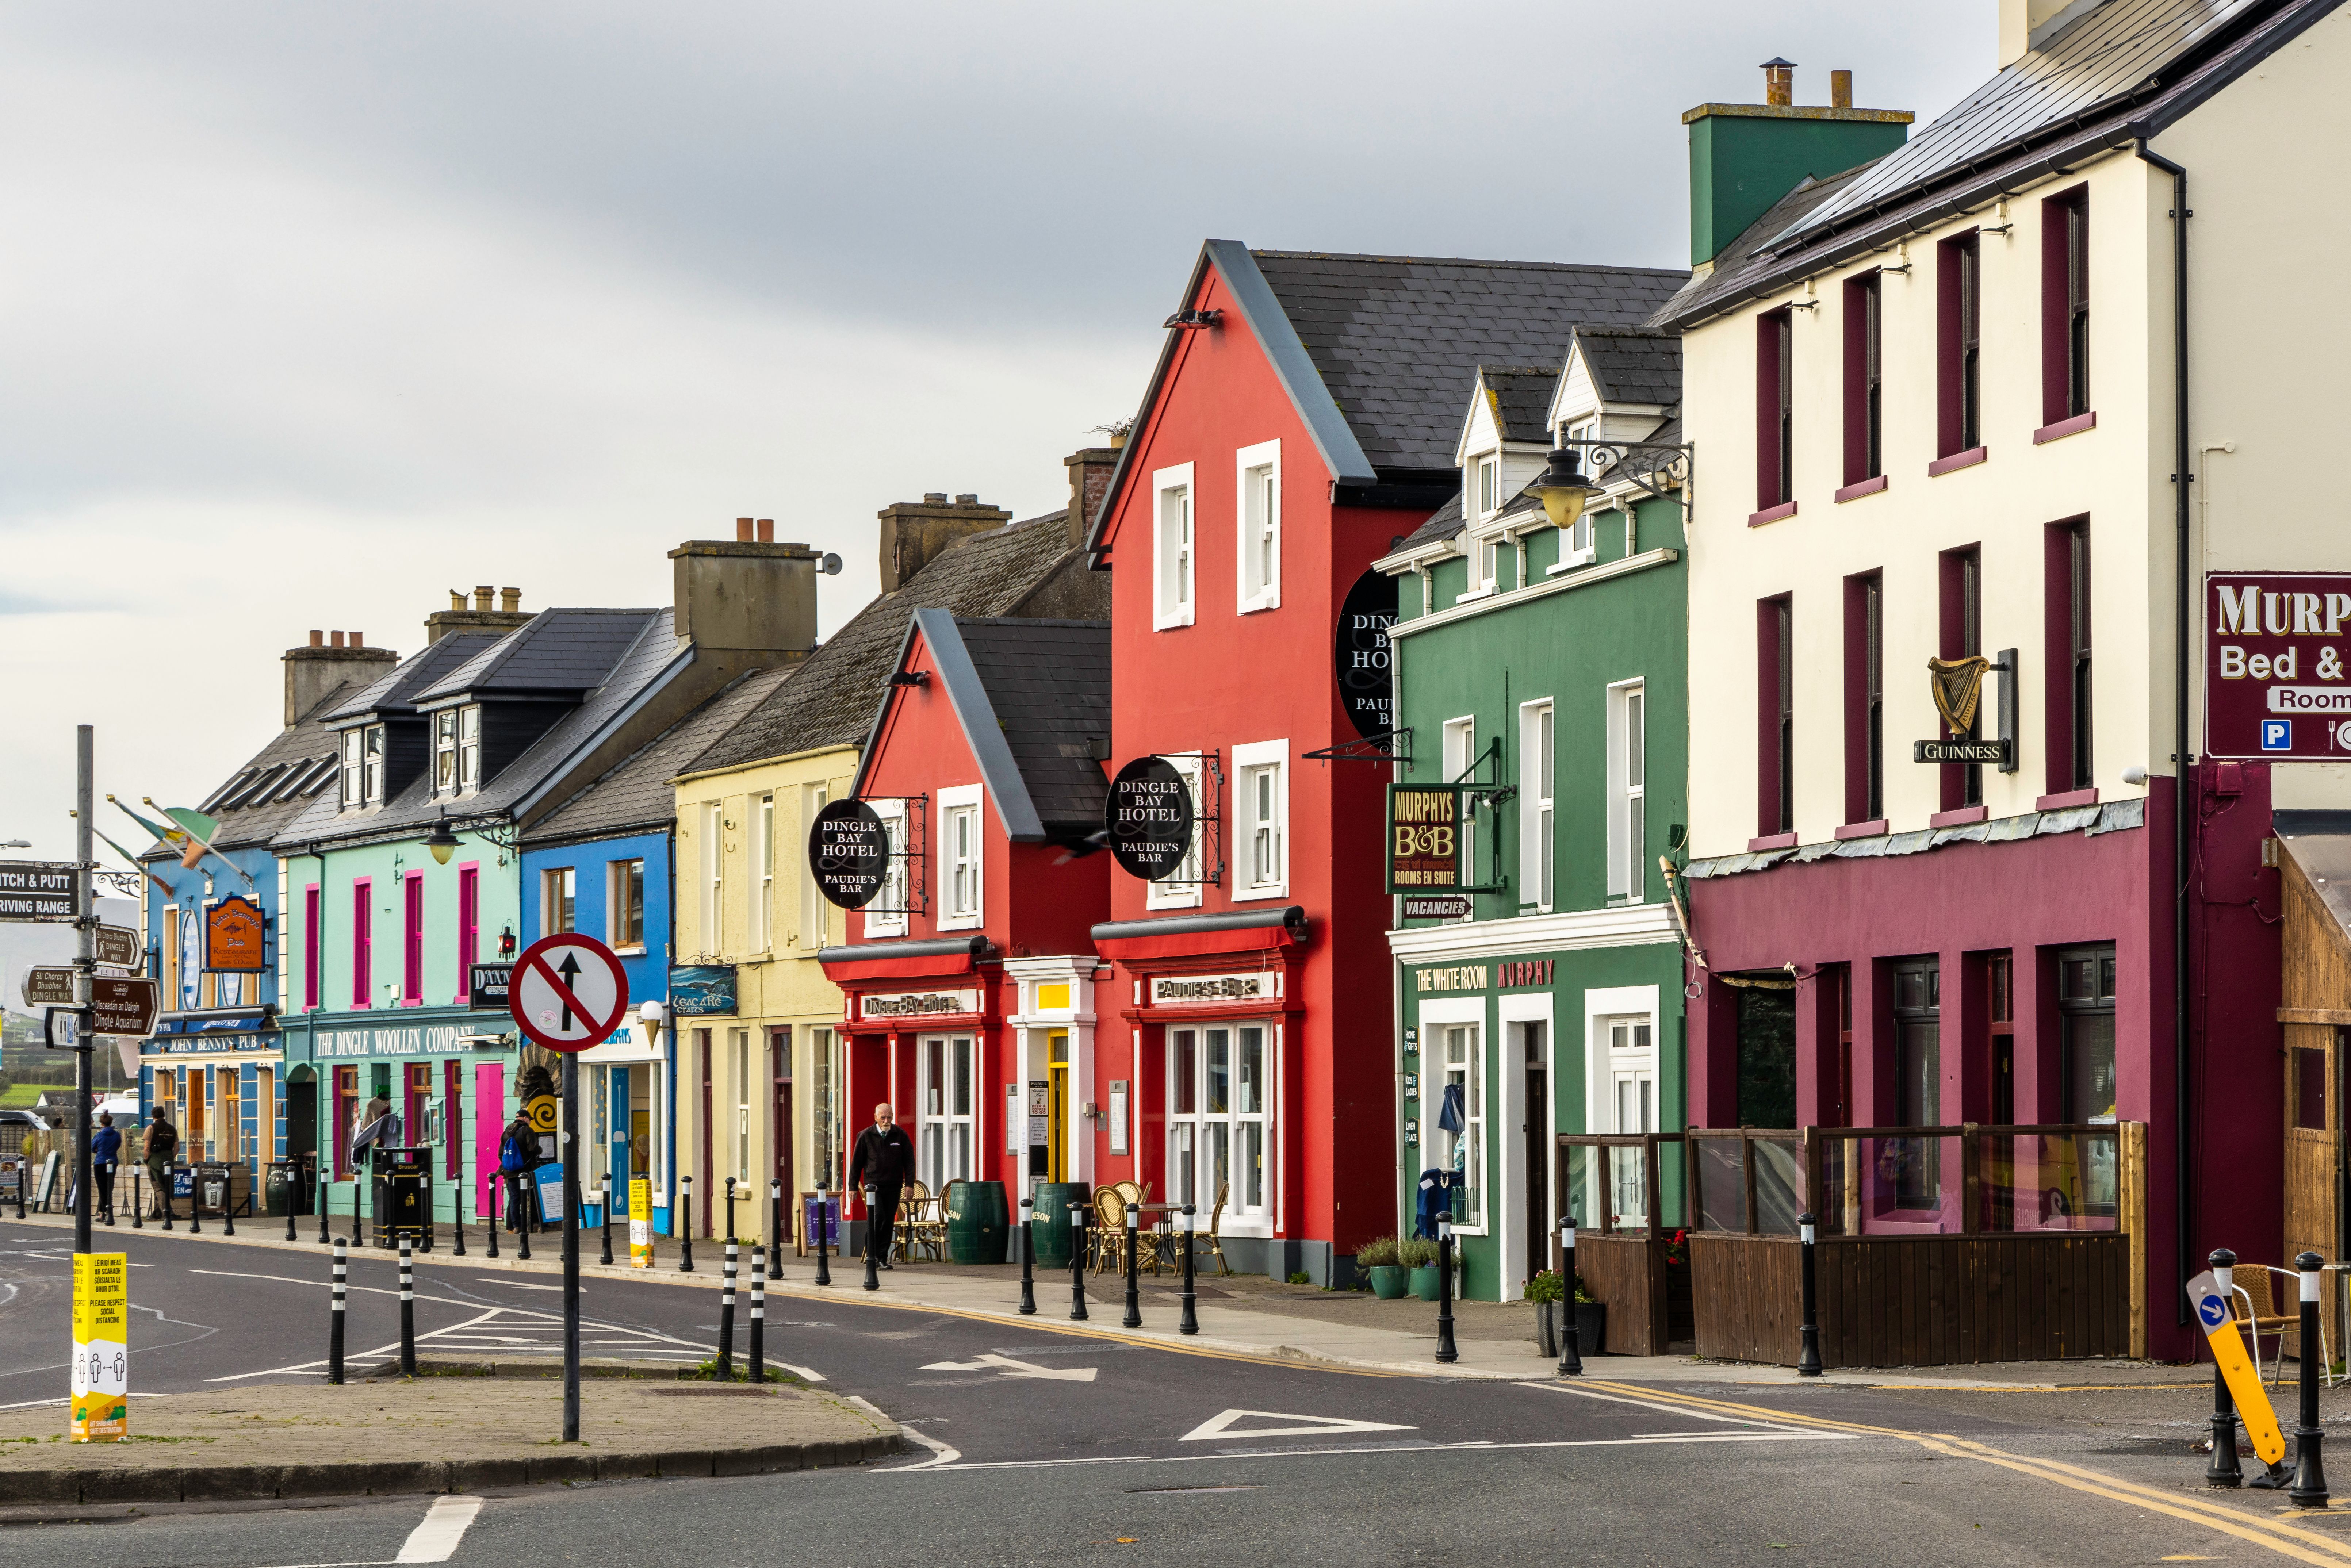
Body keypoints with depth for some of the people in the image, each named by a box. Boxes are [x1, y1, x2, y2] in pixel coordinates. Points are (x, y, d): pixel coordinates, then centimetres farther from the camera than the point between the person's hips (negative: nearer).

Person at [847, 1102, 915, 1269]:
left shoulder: (900, 1135, 4)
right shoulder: (866, 1136, 1)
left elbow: (909, 1160, 7)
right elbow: (856, 1162, 7)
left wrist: (909, 1184, -2)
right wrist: (853, 1187, 5)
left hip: (893, 1186, 2)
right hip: (873, 1184, -2)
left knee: (889, 1221, 1)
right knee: (877, 1216, -18)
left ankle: (883, 1257, 9)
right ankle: (871, 1251, -4)